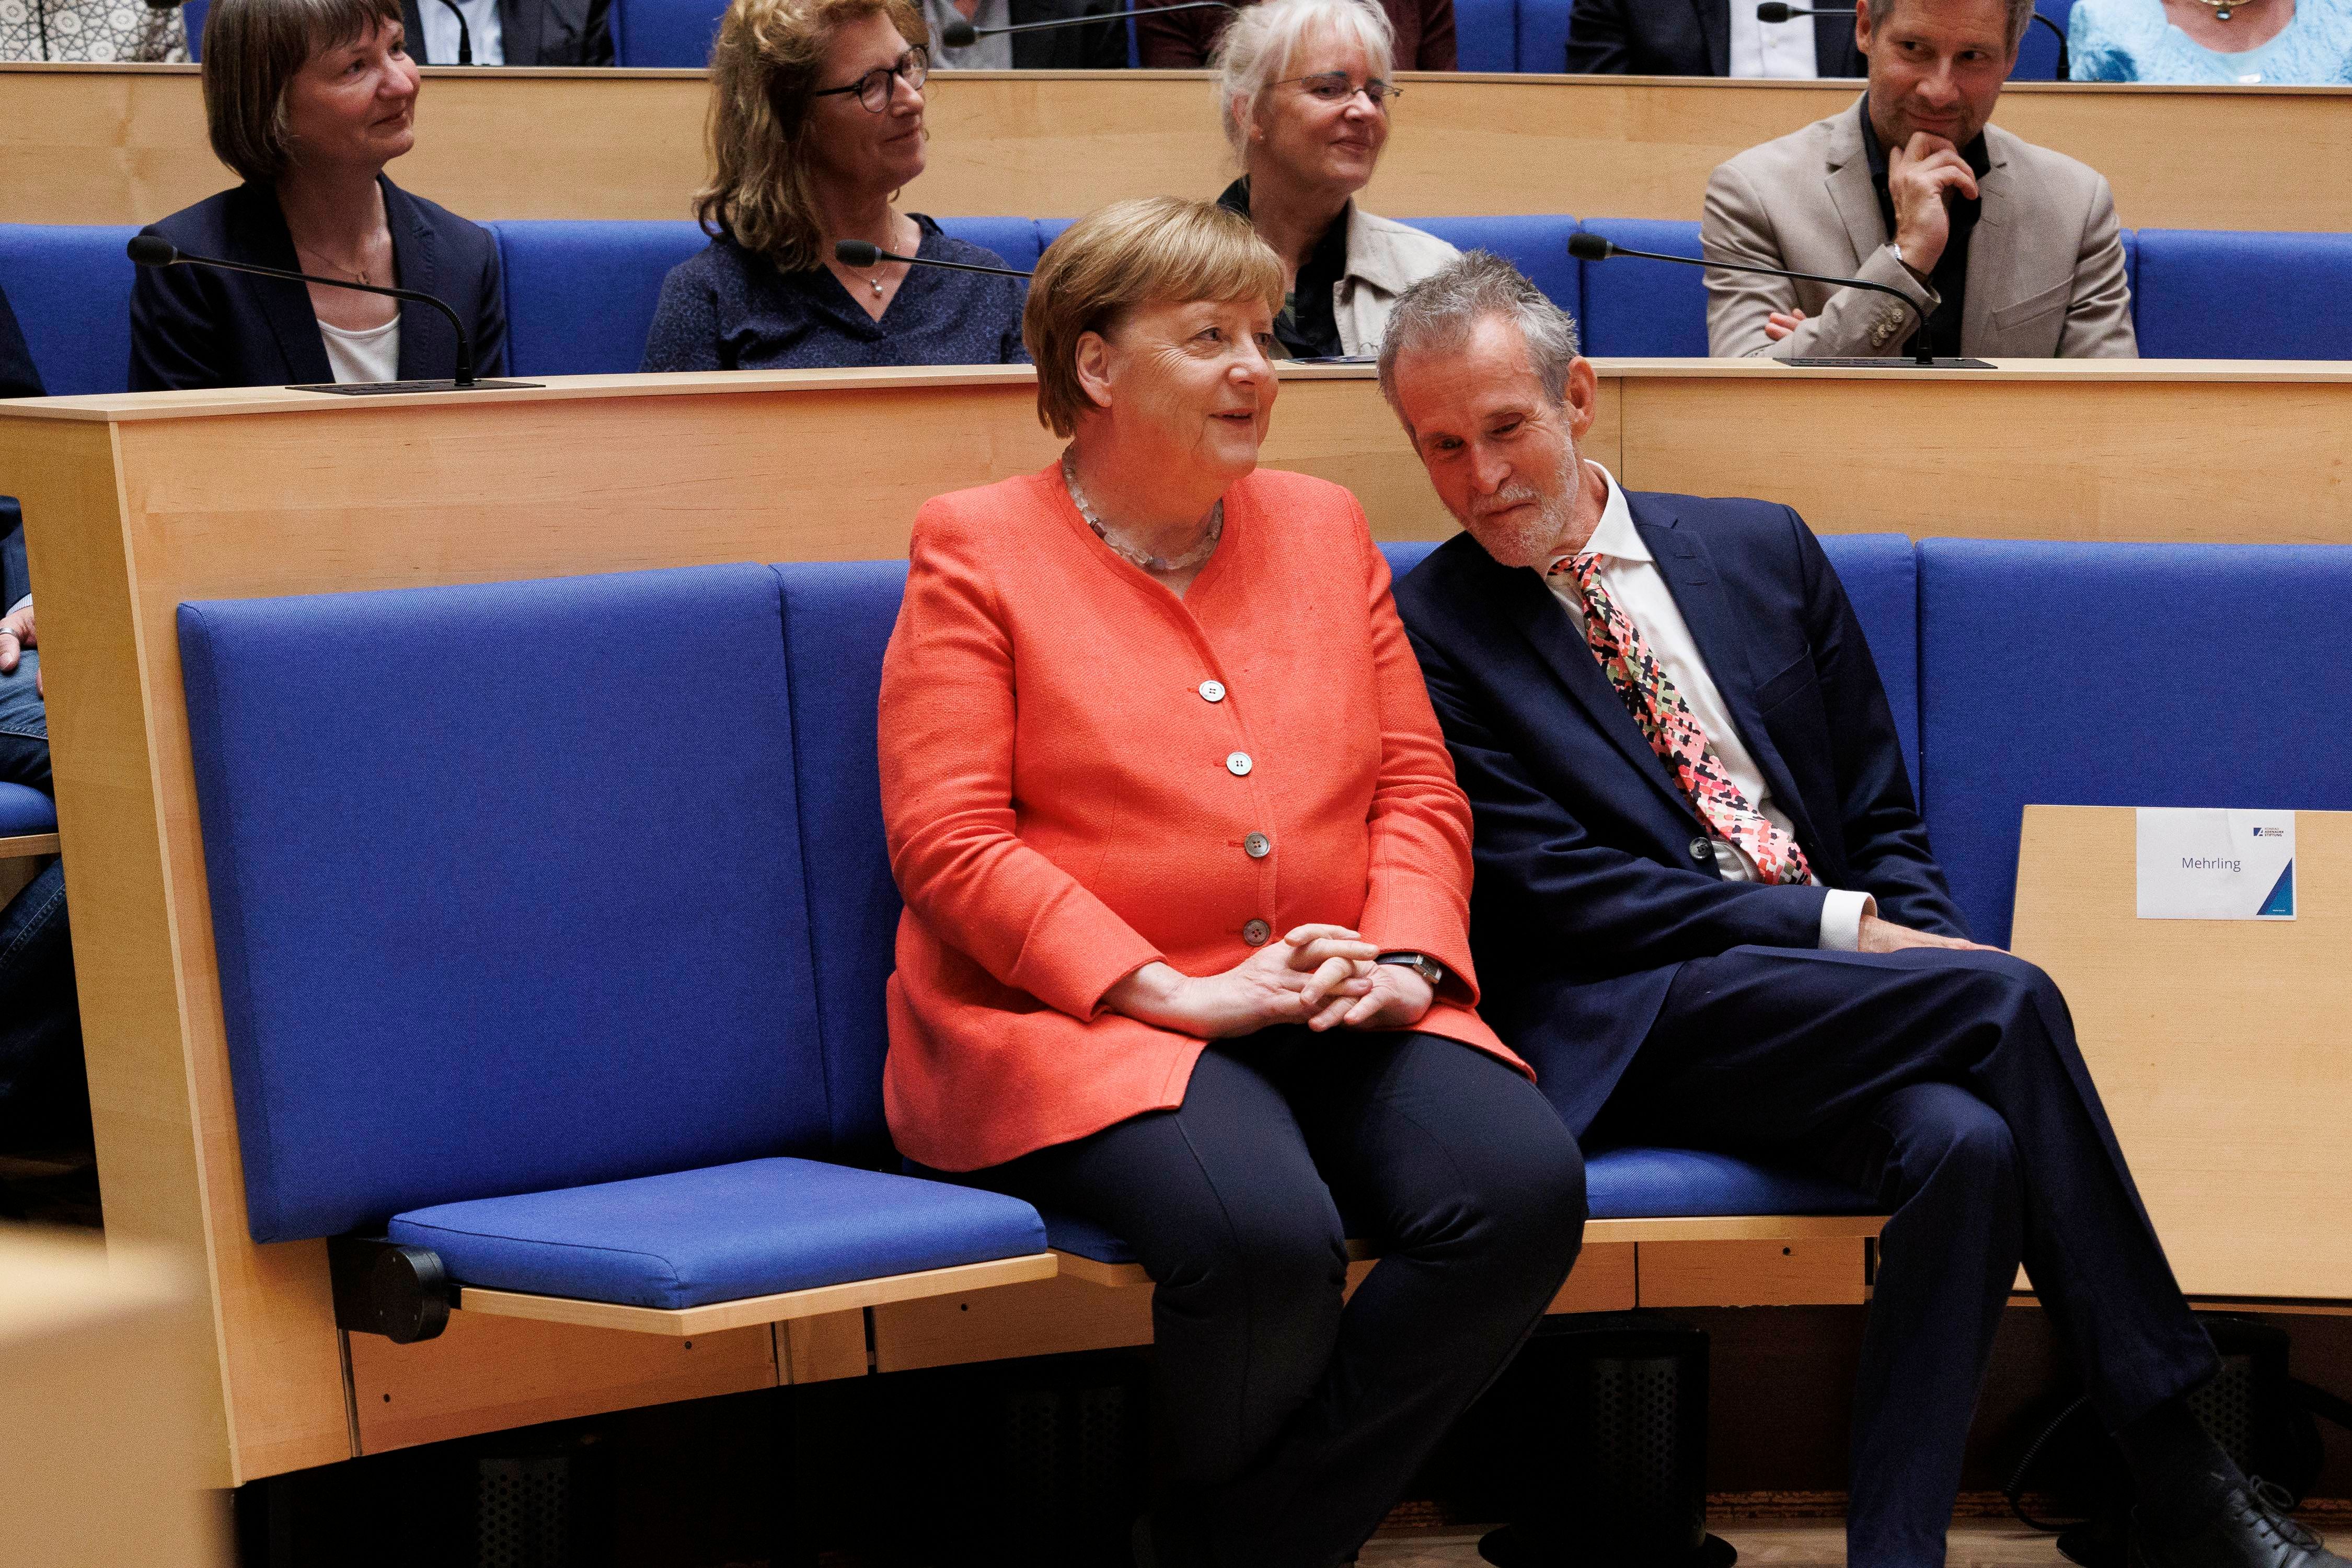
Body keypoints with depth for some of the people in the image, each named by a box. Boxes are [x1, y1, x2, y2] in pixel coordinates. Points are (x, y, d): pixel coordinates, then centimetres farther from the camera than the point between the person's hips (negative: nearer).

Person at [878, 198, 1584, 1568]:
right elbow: (946, 841, -7)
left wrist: (1404, 959, -5)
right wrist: (1175, 994, -16)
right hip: (1078, 1023, -5)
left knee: (1523, 1189, -24)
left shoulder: (1324, 526, 19)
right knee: (1265, 1237, -35)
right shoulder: (978, 552, 3)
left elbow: (1419, 786, 17)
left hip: (1337, 1014, 5)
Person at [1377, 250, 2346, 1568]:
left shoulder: (1763, 550, 15)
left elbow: (1884, 816, 17)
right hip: (1636, 1023, -4)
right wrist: (1842, 928, -12)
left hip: (1846, 1003, 4)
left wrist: (1924, 949, -6)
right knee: (2010, 1002, -27)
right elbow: (1558, 891, -6)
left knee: (1965, 1140, -31)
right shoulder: (1426, 631, 2)